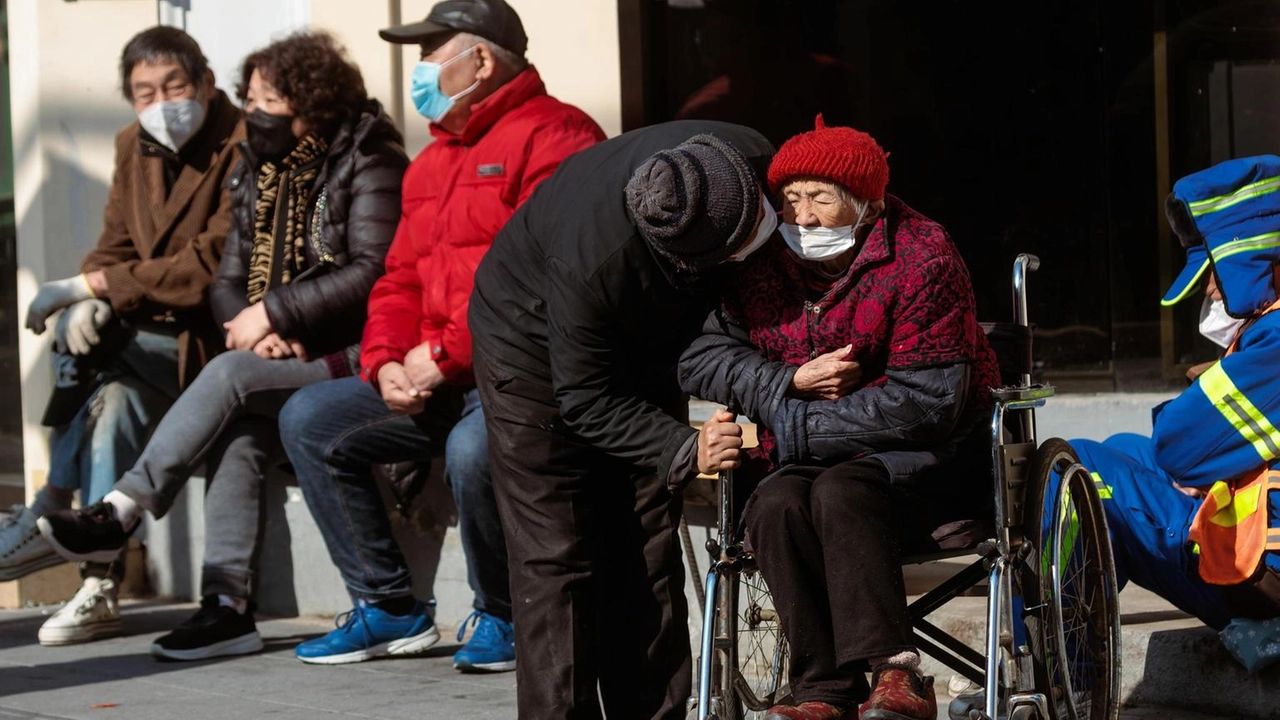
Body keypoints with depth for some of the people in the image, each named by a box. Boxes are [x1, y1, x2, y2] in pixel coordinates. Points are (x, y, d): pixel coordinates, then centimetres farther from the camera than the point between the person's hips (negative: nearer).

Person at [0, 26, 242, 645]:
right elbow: (114, 250, 11)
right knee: (115, 397, -25)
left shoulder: (244, 149, -15)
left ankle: (50, 512, -18)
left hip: (223, 334, -6)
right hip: (158, 334, 6)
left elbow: (212, 267, -22)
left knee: (86, 344, -27)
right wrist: (90, 301, -15)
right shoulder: (135, 149, 11)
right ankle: (98, 586, -26)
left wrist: (94, 286, -22)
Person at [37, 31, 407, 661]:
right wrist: (254, 328, -8)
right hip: (280, 355, 6)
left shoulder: (365, 165, -4)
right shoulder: (257, 175, 17)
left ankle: (121, 511, -29)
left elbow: (371, 273, -16)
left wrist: (273, 313, -16)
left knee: (230, 376, -29)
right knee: (237, 434, -26)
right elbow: (229, 282, 15)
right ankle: (228, 604, -32)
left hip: (351, 357, -6)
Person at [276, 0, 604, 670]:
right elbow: (400, 281, 21)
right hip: (437, 385, 9)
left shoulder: (552, 136, -9)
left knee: (473, 448, -37)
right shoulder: (433, 162, 23)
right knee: (308, 419, 0)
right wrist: (386, 365, 0)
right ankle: (388, 607, 4)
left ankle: (499, 617, -11)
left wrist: (445, 354, -19)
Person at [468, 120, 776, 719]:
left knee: (650, 552, 4)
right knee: (558, 558, -9)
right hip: (537, 350, -5)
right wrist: (683, 451, -38)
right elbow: (586, 401, -28)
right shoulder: (592, 261, -42)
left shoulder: (753, 163, -27)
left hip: (642, 350, 6)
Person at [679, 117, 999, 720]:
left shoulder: (922, 259, -14)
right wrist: (791, 384, -17)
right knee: (775, 506, -28)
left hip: (929, 452, -4)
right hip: (817, 457, 4)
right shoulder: (763, 264, 2)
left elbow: (924, 404, -21)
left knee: (842, 492, -34)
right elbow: (699, 361, 3)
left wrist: (776, 431, -22)